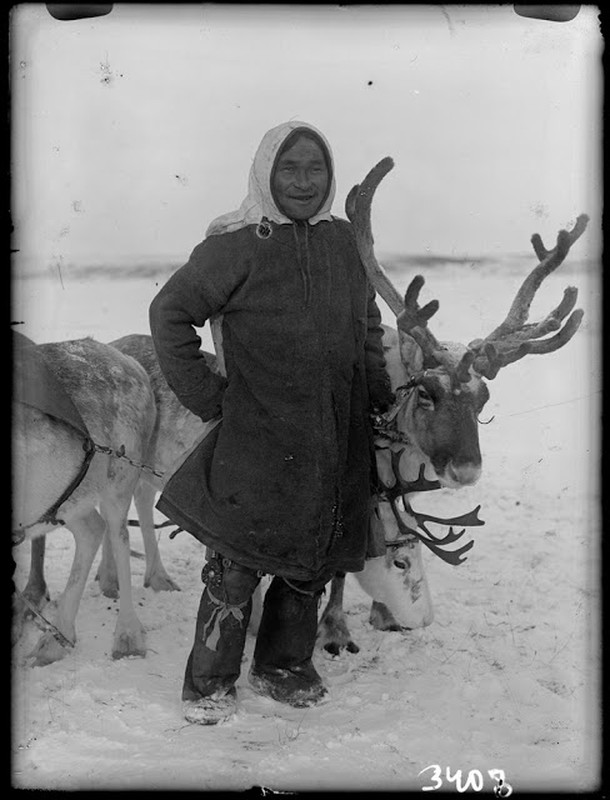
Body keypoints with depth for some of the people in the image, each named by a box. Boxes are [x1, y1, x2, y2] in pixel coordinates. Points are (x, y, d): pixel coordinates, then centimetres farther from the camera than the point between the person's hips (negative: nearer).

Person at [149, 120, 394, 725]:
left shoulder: (342, 240, 8)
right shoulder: (236, 244, -9)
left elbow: (367, 325, 20)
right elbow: (170, 312, -5)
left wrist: (379, 393, 13)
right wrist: (205, 395, -7)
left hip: (338, 437, 6)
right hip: (258, 434, -5)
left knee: (313, 560, 13)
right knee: (240, 562, -2)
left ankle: (283, 665, 31)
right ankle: (208, 682, 15)